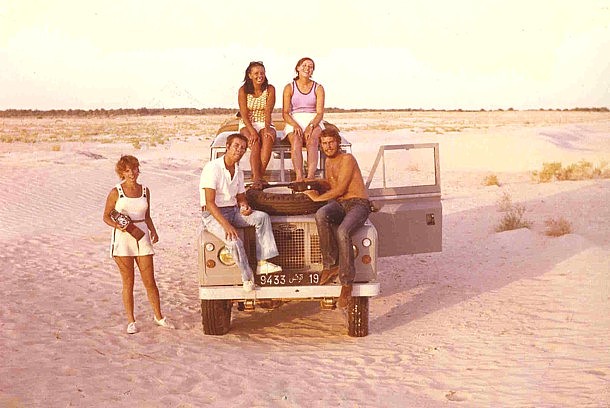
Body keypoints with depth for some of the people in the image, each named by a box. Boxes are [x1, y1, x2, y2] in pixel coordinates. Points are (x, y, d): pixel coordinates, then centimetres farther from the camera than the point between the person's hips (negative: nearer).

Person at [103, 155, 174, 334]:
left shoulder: (145, 191, 9)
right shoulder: (116, 192, -3)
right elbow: (106, 216, 3)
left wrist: (153, 231, 1)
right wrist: (117, 225, -17)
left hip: (142, 237, 3)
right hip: (123, 239, -3)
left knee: (149, 281, 4)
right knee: (128, 282, 3)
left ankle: (158, 316, 19)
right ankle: (131, 321, 13)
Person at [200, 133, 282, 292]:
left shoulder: (238, 172, 9)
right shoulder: (212, 168, -16)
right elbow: (209, 203, -21)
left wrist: (245, 207, -7)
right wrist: (226, 225, -30)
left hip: (233, 211, 7)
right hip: (213, 215, -7)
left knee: (262, 217, -15)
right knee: (235, 242, -30)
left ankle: (262, 262, -20)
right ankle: (247, 277, -9)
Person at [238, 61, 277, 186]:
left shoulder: (270, 89, -1)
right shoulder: (243, 90, -5)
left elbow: (268, 112, -10)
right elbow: (244, 115, -10)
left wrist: (267, 128, -27)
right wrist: (253, 132, -25)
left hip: (264, 124, 1)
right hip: (247, 125, -1)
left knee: (268, 138, -34)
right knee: (255, 143, -32)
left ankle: (260, 174, -35)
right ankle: (256, 178, -41)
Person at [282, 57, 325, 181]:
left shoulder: (318, 88, 9)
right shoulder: (289, 88, 8)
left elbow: (320, 113, 0)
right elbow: (285, 113, 3)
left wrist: (311, 126, -19)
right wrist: (295, 125, -16)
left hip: (313, 122, 0)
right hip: (294, 121, 0)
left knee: (312, 141, -34)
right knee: (296, 141, -34)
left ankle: (310, 177, -50)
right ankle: (299, 177, -48)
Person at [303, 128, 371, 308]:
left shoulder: (347, 159, -7)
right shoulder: (328, 161, 18)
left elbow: (340, 189, -12)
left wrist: (318, 198, -4)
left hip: (358, 204, -6)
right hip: (339, 204, 6)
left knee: (342, 232, -36)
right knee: (321, 215, -31)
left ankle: (346, 283, -25)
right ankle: (330, 265, -23)